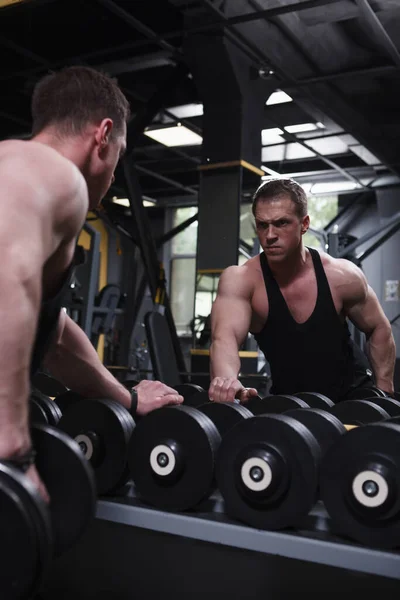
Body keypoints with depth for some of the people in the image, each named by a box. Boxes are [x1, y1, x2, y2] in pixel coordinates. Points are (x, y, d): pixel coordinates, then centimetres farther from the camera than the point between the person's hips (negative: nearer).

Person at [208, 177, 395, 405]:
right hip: (288, 401, 0)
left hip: (353, 392, 0)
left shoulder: (342, 276, -16)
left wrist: (384, 392, -4)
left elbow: (379, 329, -1)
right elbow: (225, 337, -38)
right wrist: (226, 379, -59)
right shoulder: (240, 280, -21)